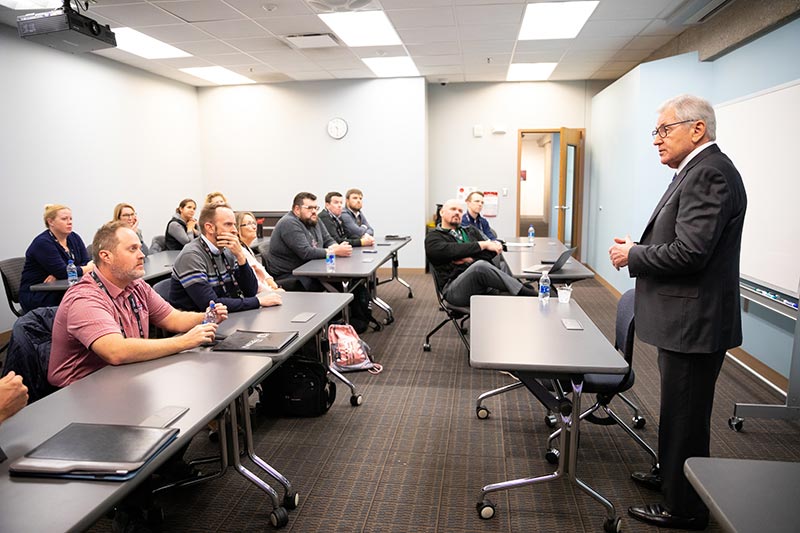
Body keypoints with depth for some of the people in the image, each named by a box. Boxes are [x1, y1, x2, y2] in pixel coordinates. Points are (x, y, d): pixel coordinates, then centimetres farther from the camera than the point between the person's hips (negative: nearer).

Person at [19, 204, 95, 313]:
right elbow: (63, 272, -21)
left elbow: (87, 262, -4)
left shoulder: (74, 238, 7)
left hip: (60, 291, 6)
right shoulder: (43, 243, -14)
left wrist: (57, 276, -17)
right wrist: (90, 267, -11)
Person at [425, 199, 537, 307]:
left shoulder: (471, 230, 25)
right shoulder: (432, 238, 8)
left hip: (484, 287, 8)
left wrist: (471, 259, -7)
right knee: (480, 266, -31)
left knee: (502, 265, -13)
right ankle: (525, 292, -28)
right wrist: (483, 245, -9)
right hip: (454, 289, -7)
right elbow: (452, 251, -13)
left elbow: (495, 249, 9)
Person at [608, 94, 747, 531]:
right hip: (685, 319, 10)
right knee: (678, 410, 24)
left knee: (684, 416, 5)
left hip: (694, 321, -10)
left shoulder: (709, 173, -19)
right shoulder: (698, 170, 13)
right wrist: (641, 248, 4)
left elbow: (689, 252, -27)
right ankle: (671, 474, 44)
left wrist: (632, 256, -13)